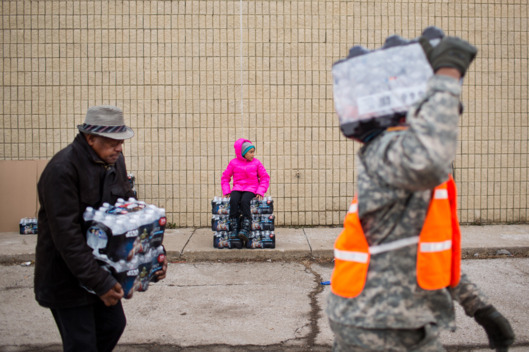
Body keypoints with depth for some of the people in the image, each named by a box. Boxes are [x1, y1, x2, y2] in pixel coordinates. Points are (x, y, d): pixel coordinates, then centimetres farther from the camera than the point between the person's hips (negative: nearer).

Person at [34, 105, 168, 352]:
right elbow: (67, 236, -26)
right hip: (67, 275, -7)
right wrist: (99, 283, -26)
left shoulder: (115, 161, 1)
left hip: (103, 268, 8)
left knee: (113, 325, 17)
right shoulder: (62, 170, -24)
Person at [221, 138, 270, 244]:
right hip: (237, 189, 1)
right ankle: (234, 230, -31)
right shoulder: (233, 163, 7)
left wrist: (260, 192, -7)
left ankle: (245, 231, -38)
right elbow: (225, 178, 13)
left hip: (251, 189, -1)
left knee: (244, 201, -34)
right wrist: (226, 192, -1)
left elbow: (265, 178, 7)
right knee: (233, 201, -32)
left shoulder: (256, 162, 7)